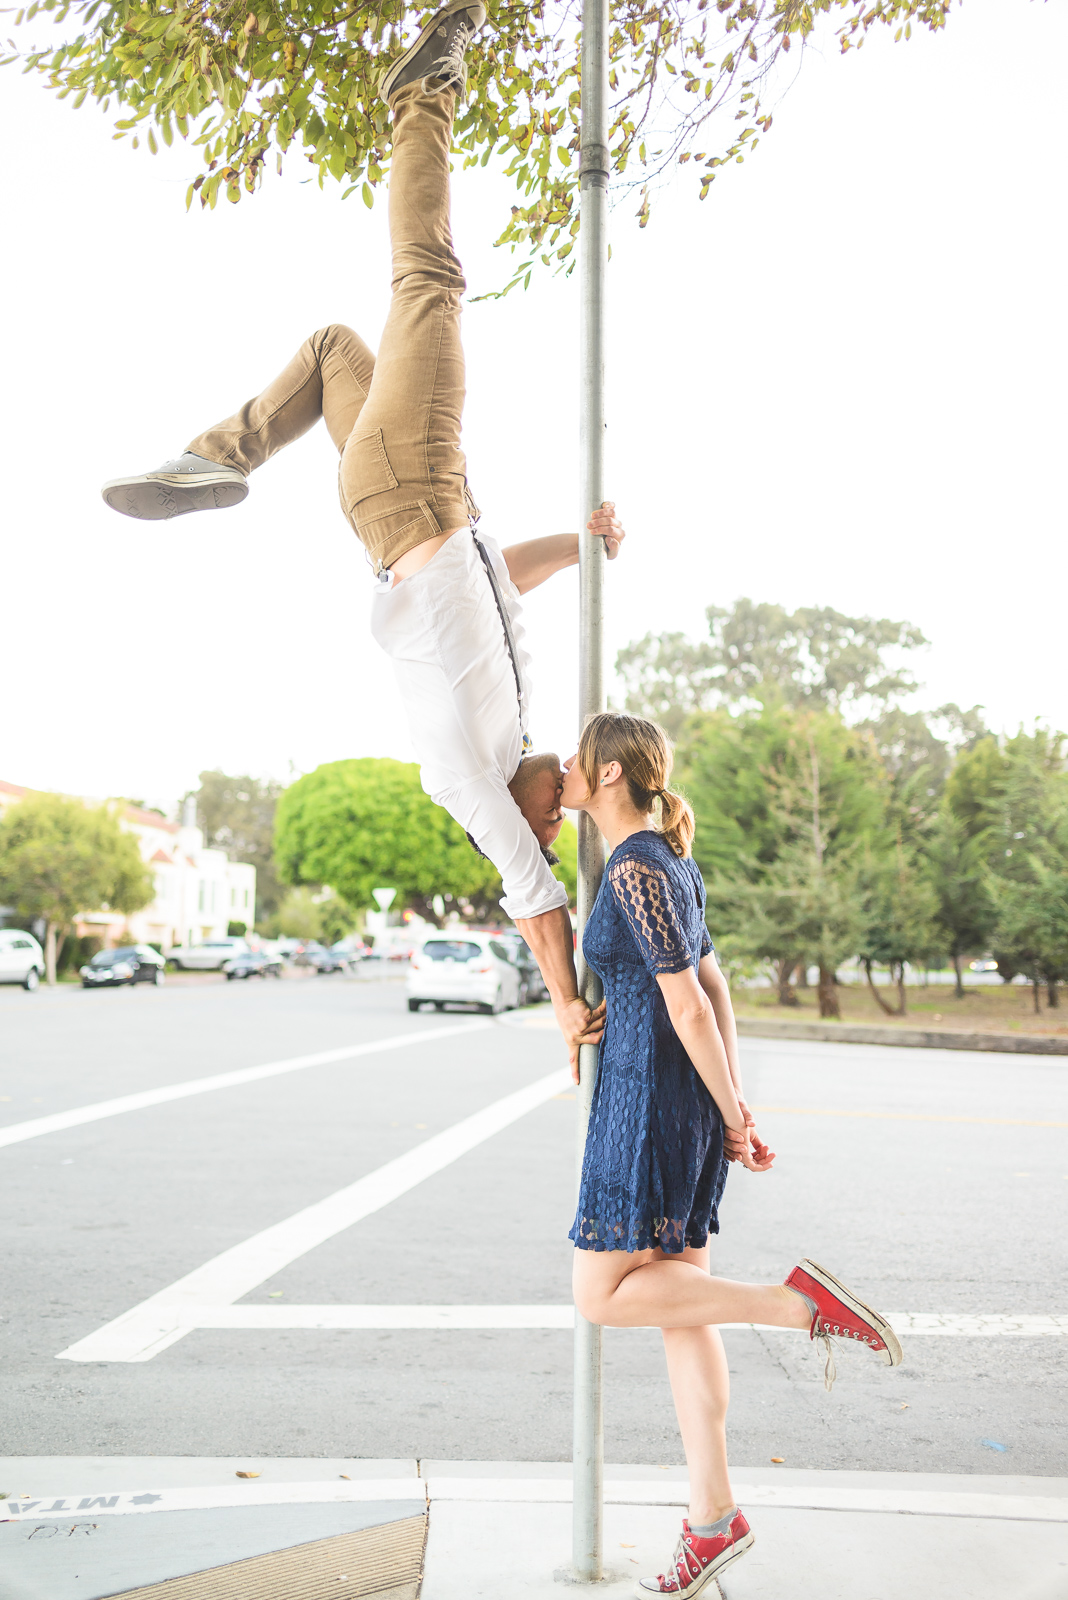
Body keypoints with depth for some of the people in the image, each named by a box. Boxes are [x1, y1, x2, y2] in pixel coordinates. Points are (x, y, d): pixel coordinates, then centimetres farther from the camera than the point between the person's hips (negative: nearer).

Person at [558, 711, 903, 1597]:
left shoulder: (635, 870, -17)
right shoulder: (669, 864, 12)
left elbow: (686, 1004, -18)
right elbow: (714, 986, 13)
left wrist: (732, 1118, -9)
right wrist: (738, 1106, 9)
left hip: (653, 1100, -9)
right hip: (685, 1099, 9)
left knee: (602, 1297, -1)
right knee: (678, 1304, 11)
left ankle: (798, 1302, -5)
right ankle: (714, 1516, 18)